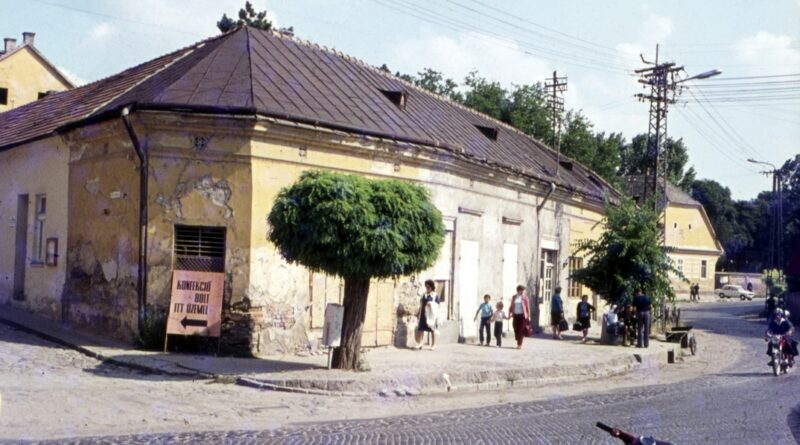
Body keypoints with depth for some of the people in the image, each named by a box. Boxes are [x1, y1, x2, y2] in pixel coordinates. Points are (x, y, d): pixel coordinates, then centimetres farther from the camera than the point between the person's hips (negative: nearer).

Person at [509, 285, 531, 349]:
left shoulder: (524, 297, -1)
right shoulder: (514, 297, 9)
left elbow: (527, 307, 0)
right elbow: (511, 306, 14)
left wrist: (529, 316, -2)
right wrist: (509, 314, 8)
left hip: (522, 315, -3)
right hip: (515, 315, 3)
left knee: (521, 330, -6)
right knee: (516, 330, 4)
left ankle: (519, 344, -5)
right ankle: (518, 343, 17)